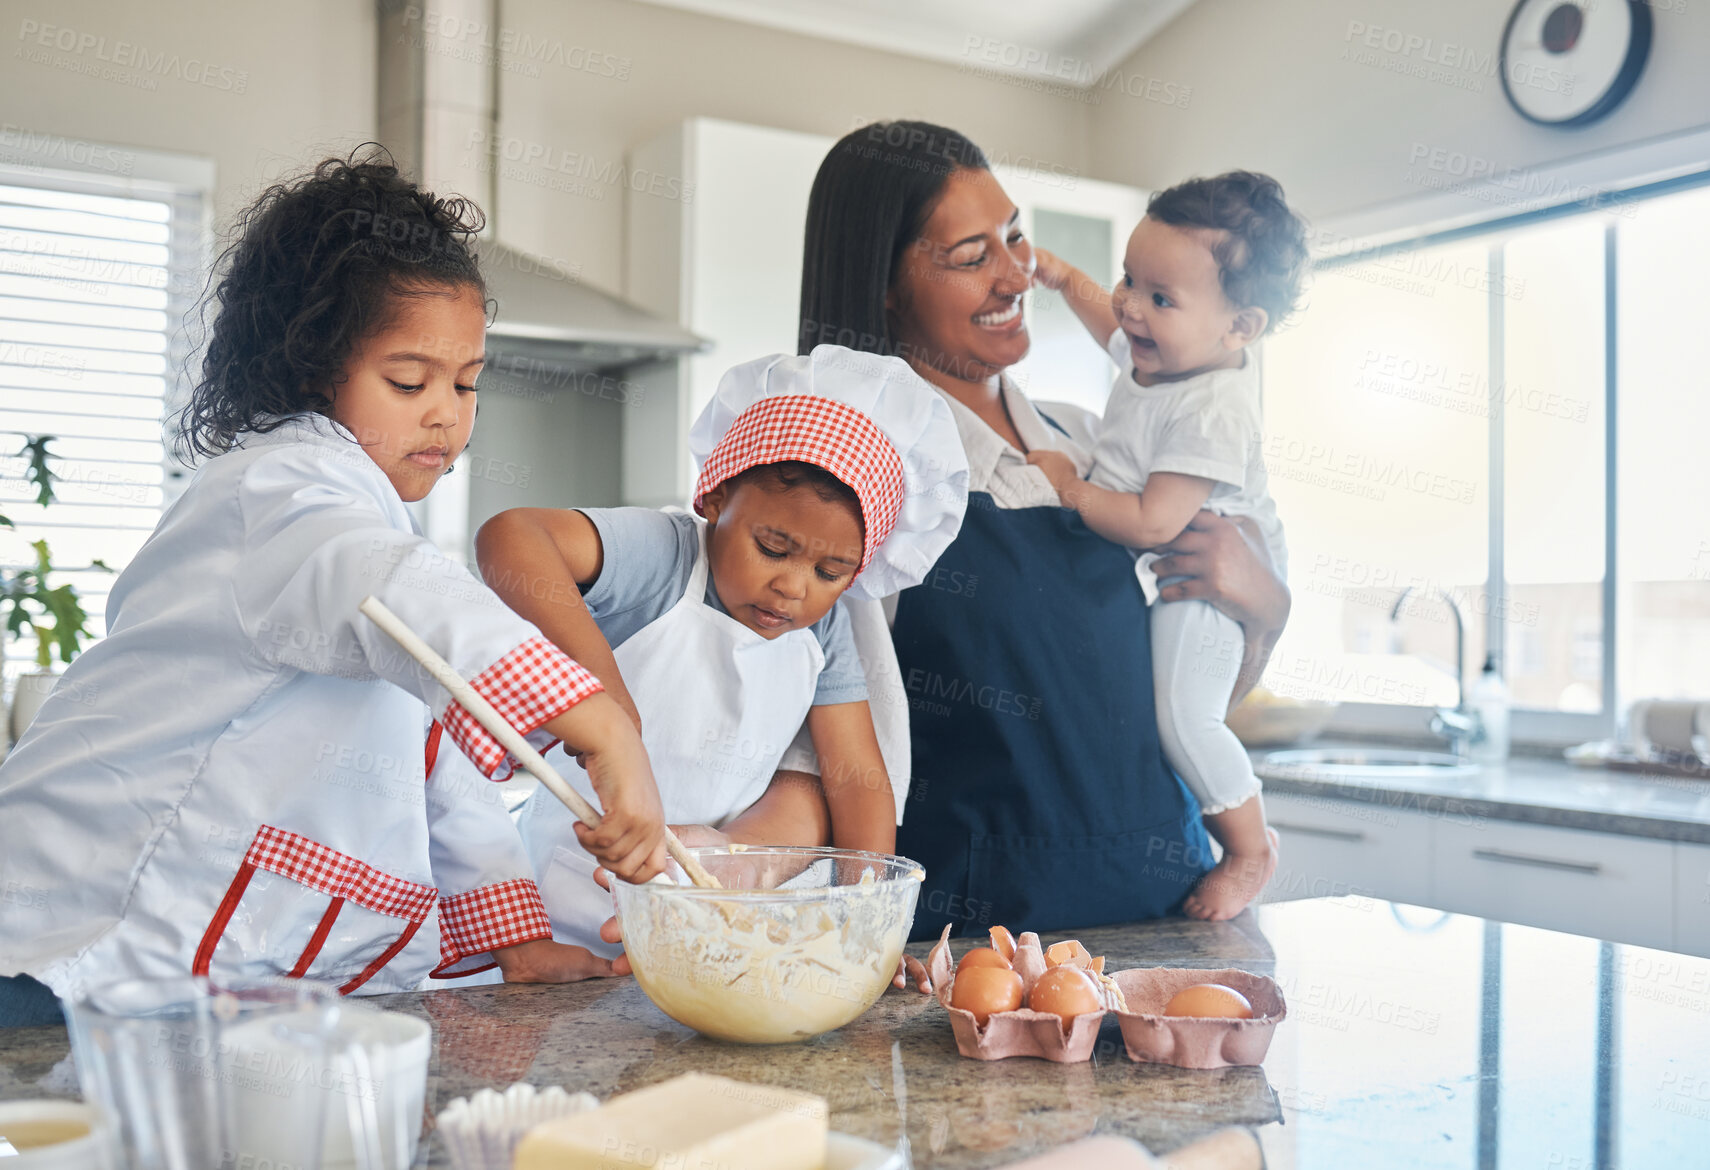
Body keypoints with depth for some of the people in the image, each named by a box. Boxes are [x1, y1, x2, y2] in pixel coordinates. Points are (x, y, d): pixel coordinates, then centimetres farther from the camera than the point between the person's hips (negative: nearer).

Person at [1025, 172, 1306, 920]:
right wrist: (1065, 278, 28)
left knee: (1182, 715, -16)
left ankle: (1251, 852, 5)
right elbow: (1113, 329, 25)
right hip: (1151, 576, 10)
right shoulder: (1163, 351, -3)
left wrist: (1069, 488, -24)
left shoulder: (1211, 411, -32)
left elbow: (1153, 522, -35)